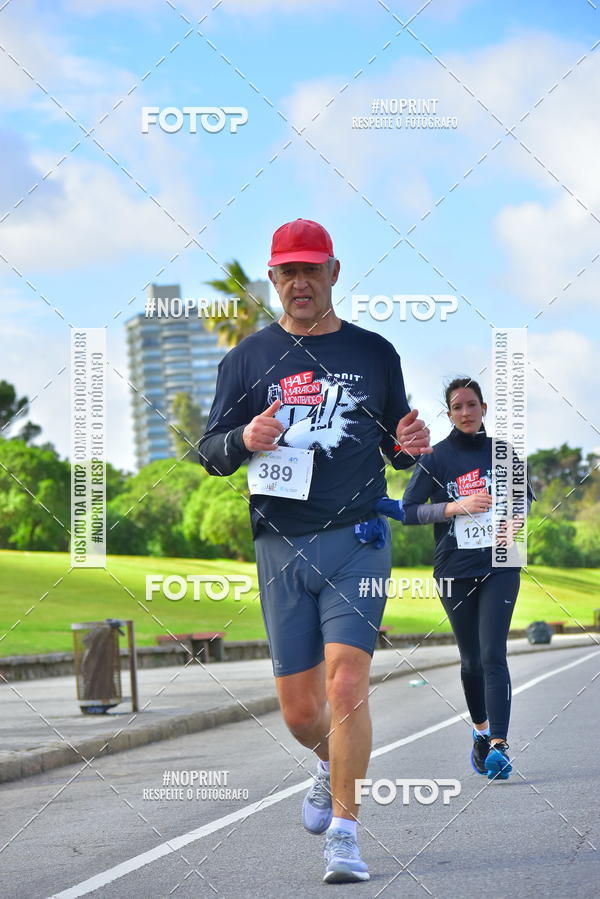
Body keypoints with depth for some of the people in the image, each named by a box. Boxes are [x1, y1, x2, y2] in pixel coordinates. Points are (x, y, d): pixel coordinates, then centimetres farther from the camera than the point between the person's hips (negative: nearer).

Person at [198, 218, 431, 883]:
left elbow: (394, 448, 17)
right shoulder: (248, 358, 8)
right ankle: (330, 765, 40)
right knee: (299, 709, 6)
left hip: (357, 539, -1)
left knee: (346, 684, -16)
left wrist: (409, 446, -7)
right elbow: (210, 453, 7)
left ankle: (343, 831, -8)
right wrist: (245, 440, -15)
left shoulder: (374, 353, 9)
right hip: (281, 547, 1)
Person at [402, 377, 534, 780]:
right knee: (471, 660, 9)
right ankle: (481, 731, 32)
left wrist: (516, 521, -1)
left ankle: (498, 746, -21)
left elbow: (524, 494, 20)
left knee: (493, 655, -13)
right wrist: (456, 507, -14)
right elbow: (408, 510, -3)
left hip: (500, 566, 0)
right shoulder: (437, 457, 0)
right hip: (455, 569, 0)